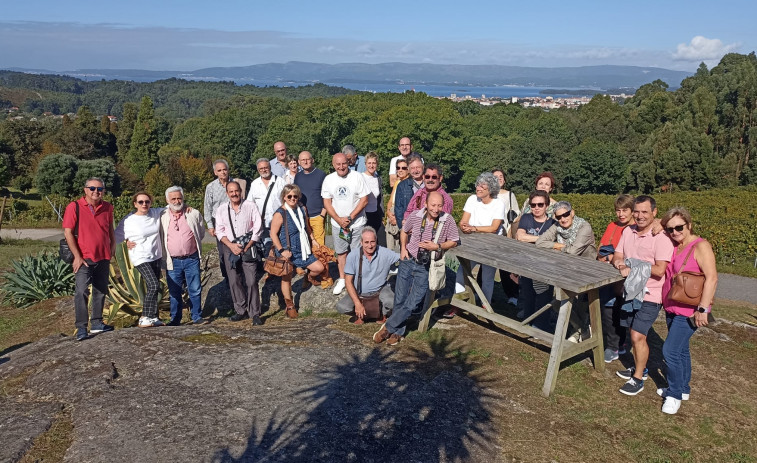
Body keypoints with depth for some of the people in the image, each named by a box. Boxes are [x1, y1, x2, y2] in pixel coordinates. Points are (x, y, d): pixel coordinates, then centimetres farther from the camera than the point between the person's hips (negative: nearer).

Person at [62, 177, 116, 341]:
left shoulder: (108, 207, 6)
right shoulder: (74, 207, -8)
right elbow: (68, 232, -9)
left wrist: (112, 249, 11)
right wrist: (77, 256, -12)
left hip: (103, 258, 5)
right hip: (84, 258, -5)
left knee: (100, 291, 11)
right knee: (81, 292, -10)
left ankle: (97, 323, 22)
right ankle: (81, 328, -5)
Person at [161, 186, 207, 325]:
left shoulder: (194, 214, 1)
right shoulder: (162, 216, 1)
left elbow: (201, 233, 14)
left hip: (191, 259, 0)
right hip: (173, 261, 0)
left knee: (195, 290, 4)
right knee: (174, 292, 8)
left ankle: (197, 317, 16)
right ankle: (175, 319, 19)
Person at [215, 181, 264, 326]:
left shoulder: (251, 206, 1)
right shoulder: (221, 209, 7)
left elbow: (257, 229, -1)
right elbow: (220, 231, 6)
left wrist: (246, 247, -8)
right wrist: (231, 246, -9)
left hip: (248, 248, -3)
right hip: (229, 248, 3)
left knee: (251, 281, -9)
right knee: (234, 281, 3)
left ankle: (255, 314, -3)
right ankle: (241, 311, 14)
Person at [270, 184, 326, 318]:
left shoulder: (302, 210, 4)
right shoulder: (280, 214, -16)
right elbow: (273, 234, -16)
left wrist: (313, 240, 17)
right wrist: (281, 250, -21)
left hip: (302, 250, 6)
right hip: (287, 252, -5)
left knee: (319, 268, 3)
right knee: (287, 278, 5)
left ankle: (308, 277, 37)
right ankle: (290, 306, 20)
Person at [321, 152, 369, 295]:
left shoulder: (357, 177, -9)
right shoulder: (329, 179, 0)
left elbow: (364, 199, -10)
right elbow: (327, 202, 2)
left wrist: (350, 217, -15)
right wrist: (339, 219, -10)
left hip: (357, 223, -3)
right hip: (337, 223, 3)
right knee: (341, 252, 12)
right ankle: (342, 279, 25)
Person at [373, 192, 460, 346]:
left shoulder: (448, 220, -11)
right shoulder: (415, 216, -5)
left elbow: (454, 241, -2)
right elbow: (404, 231, 15)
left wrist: (437, 247, -17)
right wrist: (403, 248, 3)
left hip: (426, 268, -2)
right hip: (408, 261, 2)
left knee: (412, 303, -5)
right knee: (399, 300, 6)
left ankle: (388, 327, 13)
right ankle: (397, 332, 25)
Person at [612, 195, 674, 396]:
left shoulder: (661, 237, -16)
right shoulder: (628, 231, 4)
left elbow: (660, 270, -22)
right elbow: (617, 256, 4)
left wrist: (633, 266, -21)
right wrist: (621, 264, -18)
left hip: (649, 295, -7)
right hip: (630, 291, 7)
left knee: (638, 336, -8)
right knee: (634, 333, 18)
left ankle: (638, 379, 8)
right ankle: (639, 368, 38)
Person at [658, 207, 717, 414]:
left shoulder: (700, 246, -16)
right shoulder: (673, 247, 6)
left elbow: (711, 278, -21)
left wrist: (703, 309, -23)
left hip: (689, 311, -8)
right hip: (671, 308, 8)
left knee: (670, 351, -8)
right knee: (680, 350, 19)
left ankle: (675, 394, 9)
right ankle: (682, 389, 33)